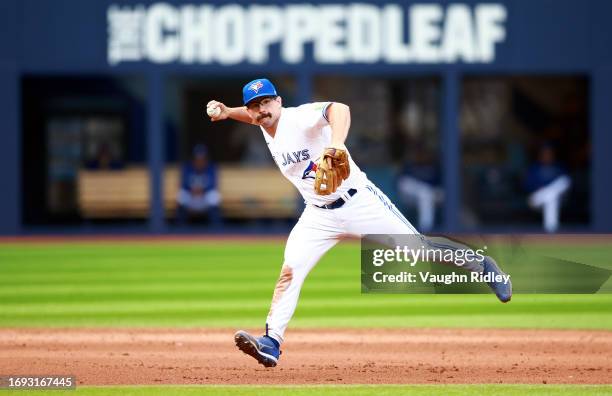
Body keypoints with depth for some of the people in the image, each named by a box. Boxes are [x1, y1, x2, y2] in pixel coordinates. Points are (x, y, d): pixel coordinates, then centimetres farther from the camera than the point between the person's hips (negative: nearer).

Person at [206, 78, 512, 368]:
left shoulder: (299, 118, -22)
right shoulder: (266, 127, 1)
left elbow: (338, 109, -44)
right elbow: (253, 115, 27)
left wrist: (335, 146, -63)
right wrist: (225, 112, 5)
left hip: (360, 202, -6)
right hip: (319, 216, 6)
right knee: (289, 270, -12)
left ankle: (481, 266, 20)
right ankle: (271, 343, -16)